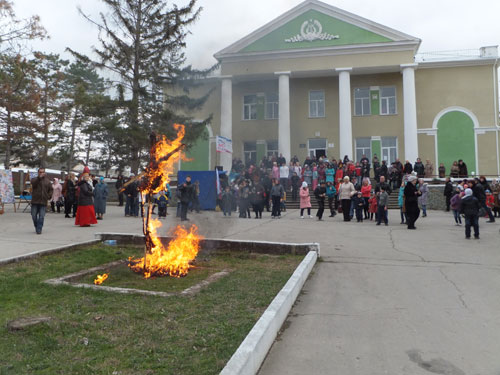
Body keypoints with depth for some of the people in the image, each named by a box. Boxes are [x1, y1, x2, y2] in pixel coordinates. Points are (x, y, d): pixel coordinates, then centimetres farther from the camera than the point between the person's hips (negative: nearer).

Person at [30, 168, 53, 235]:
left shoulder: (47, 181, 12)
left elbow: (50, 189, 20)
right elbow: (33, 183, -20)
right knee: (34, 215, 6)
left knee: (41, 217, -4)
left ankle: (39, 230, 2)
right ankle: (36, 227, 28)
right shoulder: (34, 179, 4)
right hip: (35, 201, -1)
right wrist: (39, 177, -33)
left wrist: (49, 196, 4)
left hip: (43, 202, 1)